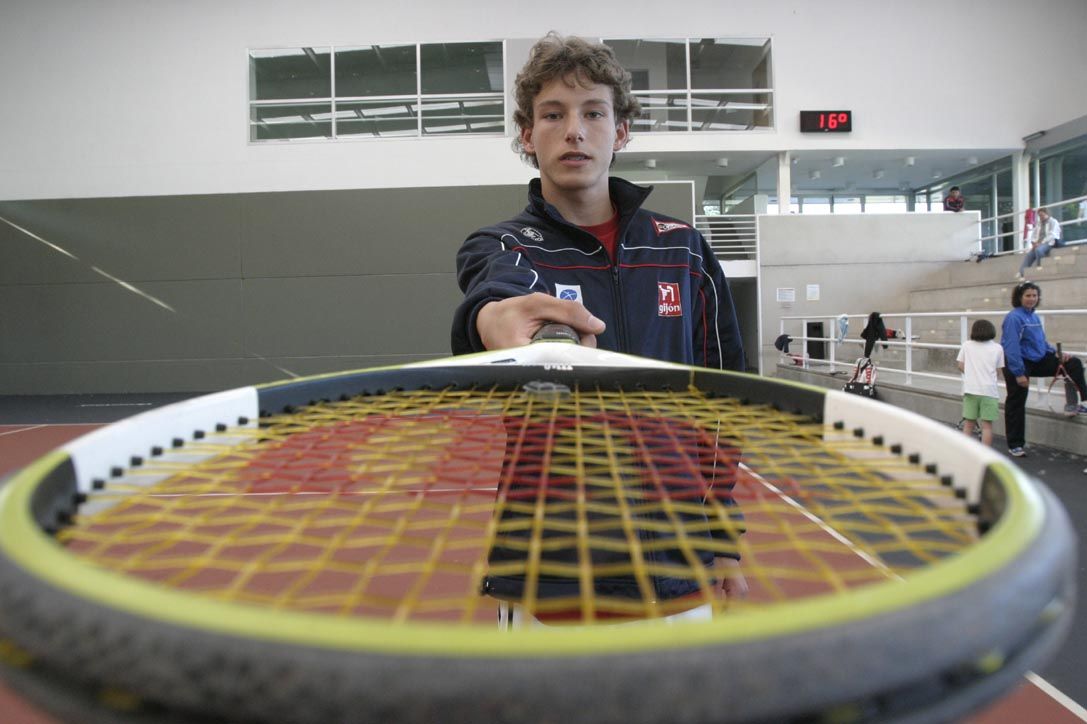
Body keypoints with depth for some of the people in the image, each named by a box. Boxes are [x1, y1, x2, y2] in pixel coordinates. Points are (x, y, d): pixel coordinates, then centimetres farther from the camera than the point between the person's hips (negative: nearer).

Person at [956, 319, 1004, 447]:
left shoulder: (966, 345, 3)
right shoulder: (997, 348, 2)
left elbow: (961, 366, 4)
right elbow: (998, 371, 3)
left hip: (970, 389, 1)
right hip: (989, 390, -1)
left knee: (968, 423, 9)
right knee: (987, 425, 1)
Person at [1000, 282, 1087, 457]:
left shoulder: (1034, 317, 9)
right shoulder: (1014, 317, -17)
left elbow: (1042, 342, 18)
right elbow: (1011, 347, -23)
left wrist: (1056, 353, 0)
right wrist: (1019, 373, -26)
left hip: (1038, 360, 8)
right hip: (1020, 364, -8)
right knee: (1016, 403, 1)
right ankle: (1015, 445, 11)